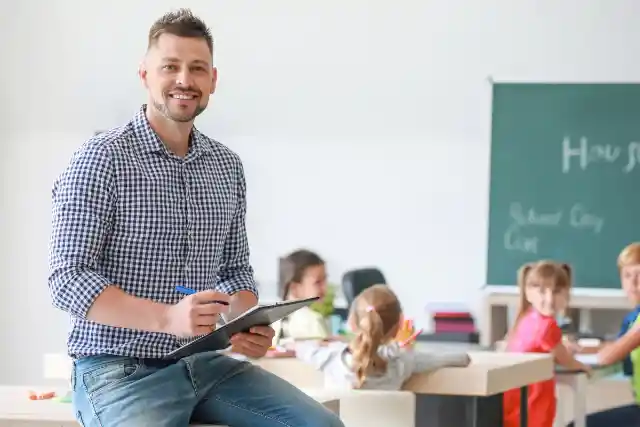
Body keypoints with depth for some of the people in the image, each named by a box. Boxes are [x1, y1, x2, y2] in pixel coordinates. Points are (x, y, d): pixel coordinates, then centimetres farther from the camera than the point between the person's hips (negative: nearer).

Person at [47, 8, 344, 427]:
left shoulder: (228, 167, 11)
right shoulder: (102, 159, -8)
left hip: (205, 362, 6)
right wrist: (168, 318, -27)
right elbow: (68, 280, -14)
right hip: (120, 370, -6)